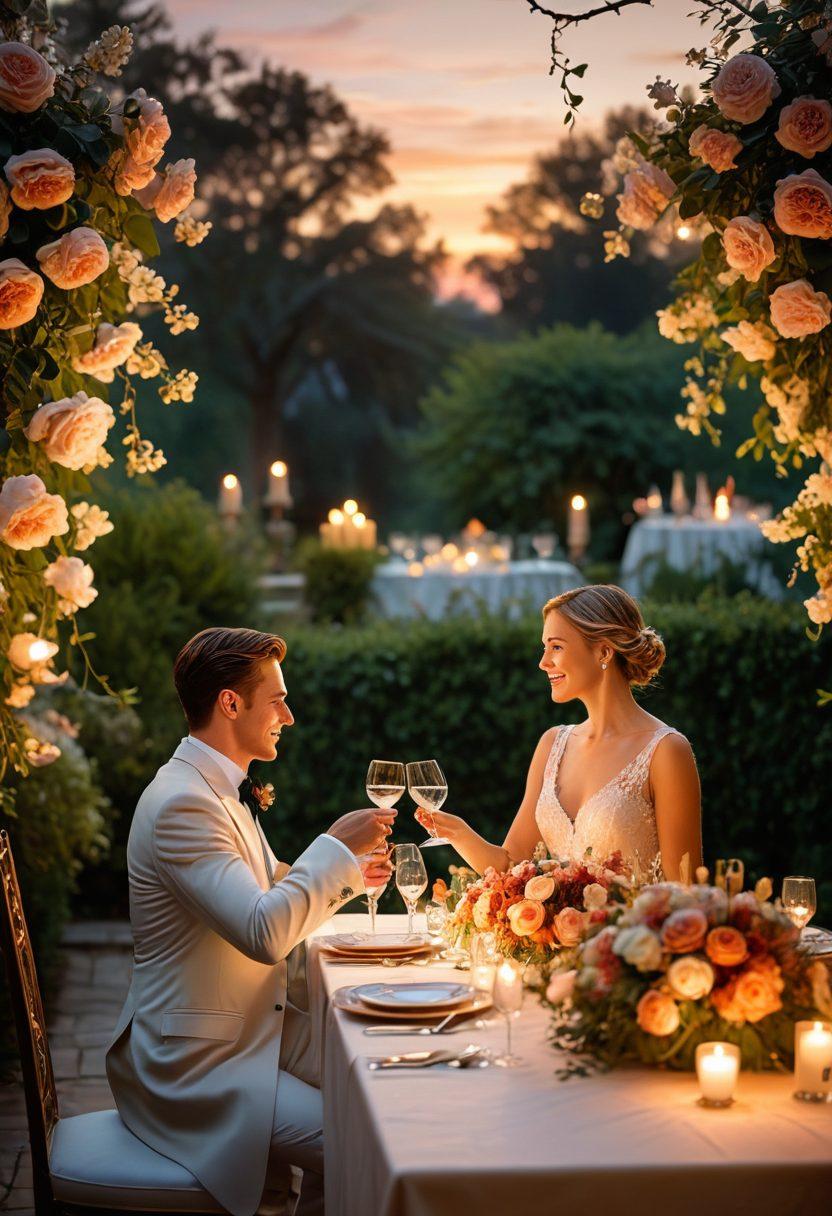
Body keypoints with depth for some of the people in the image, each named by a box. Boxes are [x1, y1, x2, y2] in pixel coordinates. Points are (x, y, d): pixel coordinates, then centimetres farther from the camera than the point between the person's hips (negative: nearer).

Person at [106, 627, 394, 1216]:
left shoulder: (221, 789, 12)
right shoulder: (181, 803, -21)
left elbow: (272, 894, 24)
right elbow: (264, 933, -30)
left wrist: (348, 873, 8)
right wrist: (336, 846, -19)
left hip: (256, 1029, 10)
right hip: (193, 1063, -10)